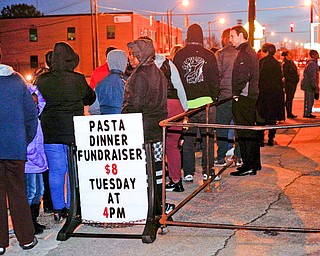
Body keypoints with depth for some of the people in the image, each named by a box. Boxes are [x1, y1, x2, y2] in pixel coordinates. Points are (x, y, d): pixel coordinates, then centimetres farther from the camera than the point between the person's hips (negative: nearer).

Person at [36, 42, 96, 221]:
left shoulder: (42, 80, -4)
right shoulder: (78, 80, -8)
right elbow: (90, 98, 8)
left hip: (50, 132, 2)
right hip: (74, 131, -1)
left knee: (55, 171, 9)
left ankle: (58, 209, 16)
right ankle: (71, 208, 15)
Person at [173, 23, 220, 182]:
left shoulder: (179, 56, 1)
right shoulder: (208, 55, -2)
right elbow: (215, 79, 0)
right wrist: (212, 97, 12)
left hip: (186, 103, 1)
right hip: (205, 102, -1)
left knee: (187, 139, 7)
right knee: (208, 137, 8)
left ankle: (188, 172, 9)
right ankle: (208, 171, 12)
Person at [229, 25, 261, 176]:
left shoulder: (244, 53, -14)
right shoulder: (250, 51, 19)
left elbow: (243, 77, -22)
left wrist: (236, 93, -13)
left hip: (243, 98, -10)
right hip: (251, 96, 10)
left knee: (244, 133, -6)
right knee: (251, 131, 15)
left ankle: (249, 166, -3)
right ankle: (255, 163, 23)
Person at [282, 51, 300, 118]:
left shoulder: (291, 62, 16)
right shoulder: (285, 64, -11)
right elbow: (285, 74, -17)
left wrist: (296, 80, 12)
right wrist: (292, 80, -17)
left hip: (293, 83, 9)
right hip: (289, 83, -9)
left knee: (291, 98, 11)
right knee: (289, 98, -6)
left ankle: (290, 113, 16)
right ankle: (289, 114, -4)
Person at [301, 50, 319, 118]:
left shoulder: (314, 63, 18)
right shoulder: (312, 63, -15)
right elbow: (312, 76, -20)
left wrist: (316, 85, 22)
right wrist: (314, 85, -21)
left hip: (310, 85, 10)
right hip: (309, 85, -10)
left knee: (311, 99, 13)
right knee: (309, 99, -7)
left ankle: (308, 113, 18)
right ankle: (307, 113, -4)